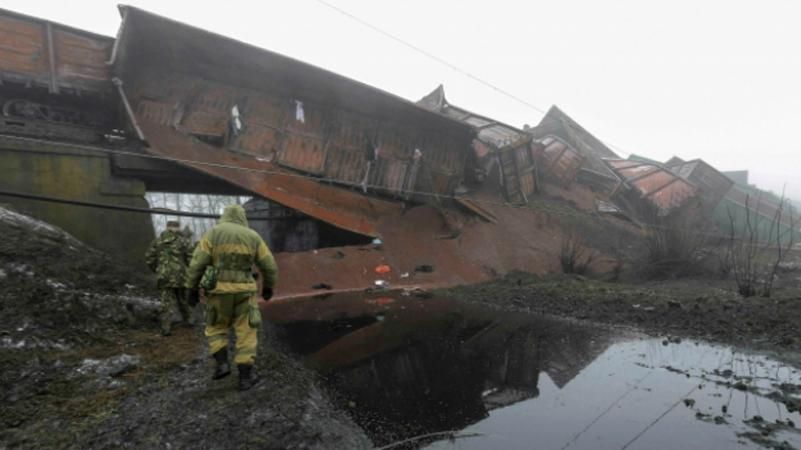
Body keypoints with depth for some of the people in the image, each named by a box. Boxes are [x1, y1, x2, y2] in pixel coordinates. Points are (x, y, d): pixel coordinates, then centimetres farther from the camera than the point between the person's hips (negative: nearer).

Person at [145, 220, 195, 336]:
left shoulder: (158, 241, 5)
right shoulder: (183, 241, -4)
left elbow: (149, 258, 4)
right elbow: (192, 259, -8)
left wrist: (157, 270, 18)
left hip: (164, 277, 1)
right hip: (180, 276, -1)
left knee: (167, 302, 3)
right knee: (183, 299, 17)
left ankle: (166, 327, -3)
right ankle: (188, 319, 31)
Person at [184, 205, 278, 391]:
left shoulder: (213, 234, 0)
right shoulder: (253, 237, 4)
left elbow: (197, 263, -5)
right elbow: (269, 266, 5)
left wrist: (191, 288, 4)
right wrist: (268, 287, 20)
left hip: (220, 291, 0)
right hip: (244, 291, 0)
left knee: (216, 328, 22)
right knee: (246, 333, 8)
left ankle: (222, 364, 7)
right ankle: (245, 376, 6)